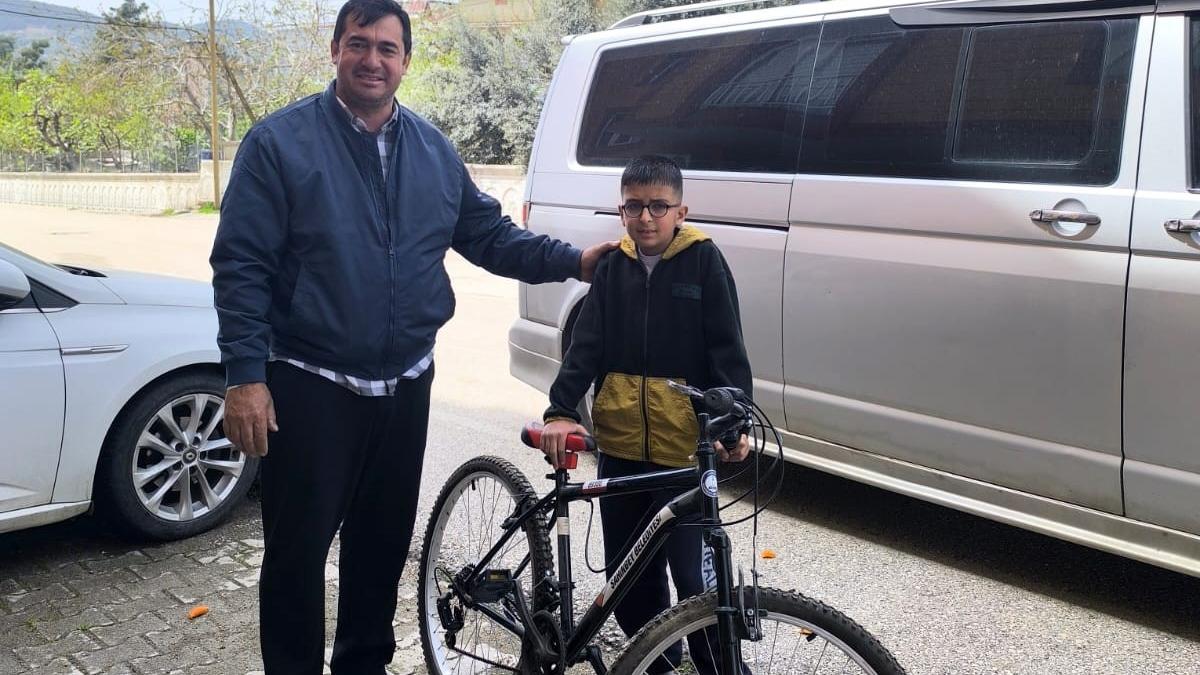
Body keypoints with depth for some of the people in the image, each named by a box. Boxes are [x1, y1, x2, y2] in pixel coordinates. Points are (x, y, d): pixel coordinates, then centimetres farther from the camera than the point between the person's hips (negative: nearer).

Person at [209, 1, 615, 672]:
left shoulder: (434, 149, 9)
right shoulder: (281, 140, -7)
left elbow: (489, 234, 14)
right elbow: (241, 266, -10)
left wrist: (574, 260, 0)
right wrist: (246, 377, -17)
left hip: (405, 386, 5)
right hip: (309, 389, -4)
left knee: (384, 543, 17)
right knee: (298, 552, 4)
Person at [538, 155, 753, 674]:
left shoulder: (703, 261, -3)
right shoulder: (613, 266, 7)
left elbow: (727, 349, -6)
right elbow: (586, 344, 0)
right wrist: (561, 410, -13)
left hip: (684, 449, -4)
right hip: (619, 446, 4)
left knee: (695, 576, -4)